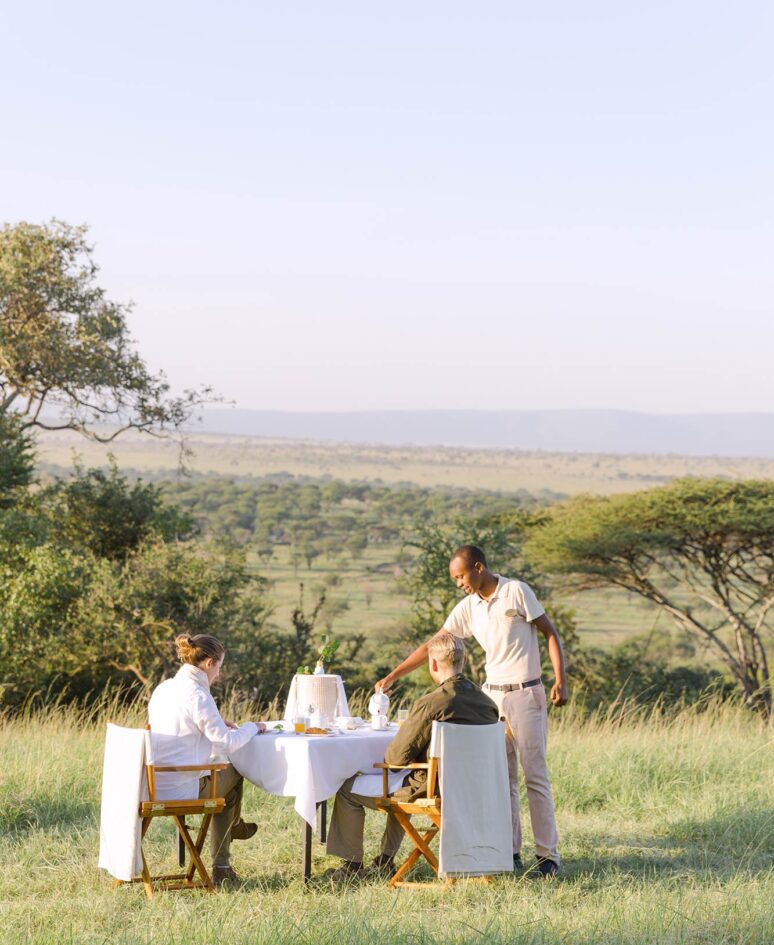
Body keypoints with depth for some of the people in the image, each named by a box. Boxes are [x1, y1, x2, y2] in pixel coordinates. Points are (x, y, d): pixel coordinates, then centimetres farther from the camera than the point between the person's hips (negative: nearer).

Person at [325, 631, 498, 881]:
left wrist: (387, 755, 9)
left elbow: (397, 757, -16)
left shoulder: (430, 704, -23)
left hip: (432, 793, -8)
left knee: (348, 789, 9)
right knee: (402, 783, 37)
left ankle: (352, 866, 20)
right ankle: (384, 863, 37)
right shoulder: (487, 702, -1)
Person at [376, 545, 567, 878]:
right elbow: (432, 646, 8)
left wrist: (560, 681, -14)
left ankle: (548, 856, -3)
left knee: (535, 775, -6)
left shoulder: (517, 592, -8)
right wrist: (392, 676, 4)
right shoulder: (467, 608, 7)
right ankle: (510, 853, 9)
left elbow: (551, 634, -5)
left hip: (525, 694, -6)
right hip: (492, 696, 6)